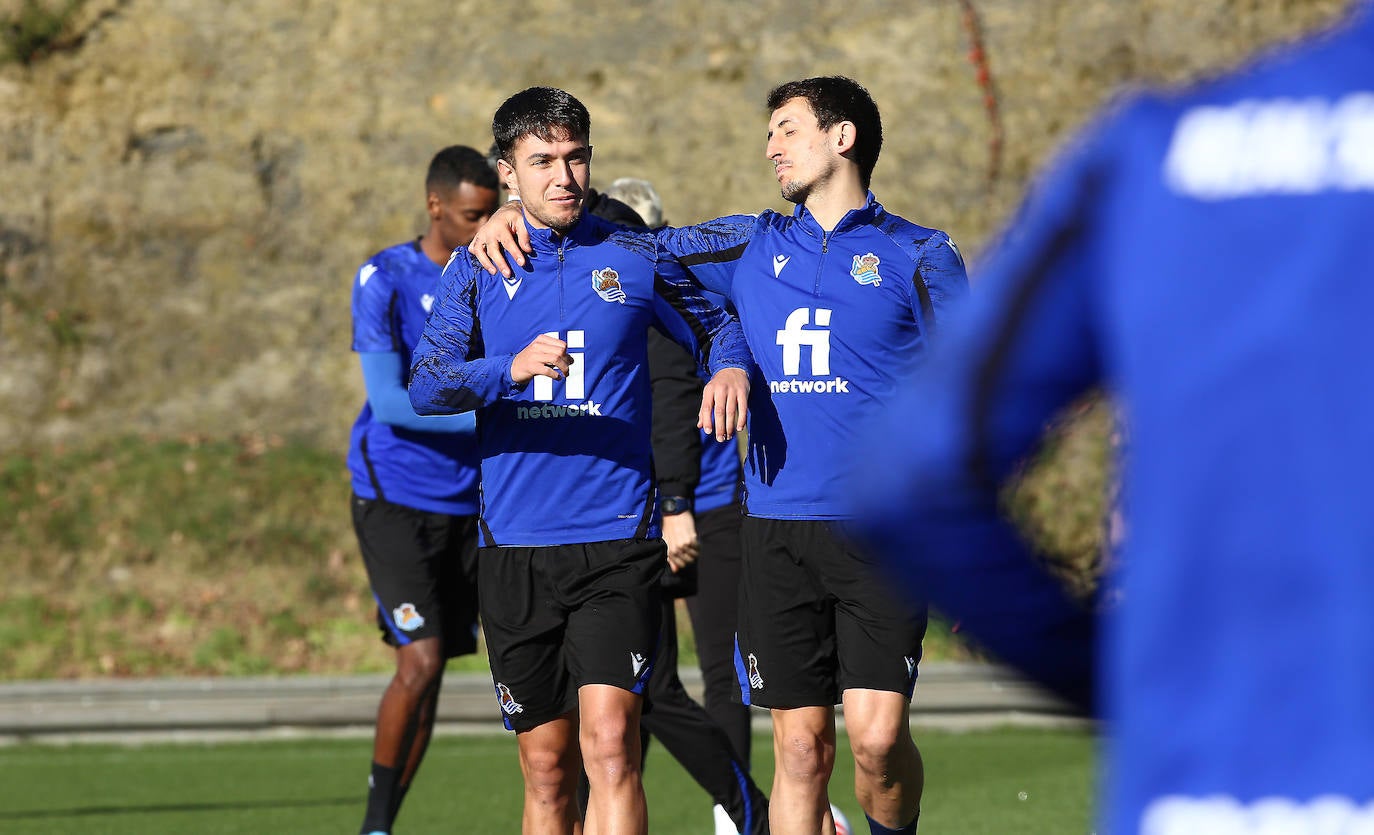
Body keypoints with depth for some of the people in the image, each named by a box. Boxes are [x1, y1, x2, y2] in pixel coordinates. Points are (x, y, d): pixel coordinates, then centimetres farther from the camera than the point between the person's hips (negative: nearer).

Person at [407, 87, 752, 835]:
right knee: (547, 771, 7)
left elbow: (715, 327, 20)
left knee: (609, 739, -18)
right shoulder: (476, 269, 6)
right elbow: (426, 386, -8)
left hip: (617, 540, -1)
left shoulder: (633, 259, 5)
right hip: (515, 546, 1)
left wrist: (730, 367, -4)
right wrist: (510, 369, -27)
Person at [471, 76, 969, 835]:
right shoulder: (752, 246, 15)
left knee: (877, 735, -13)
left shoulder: (918, 256, 4)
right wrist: (514, 213, 9)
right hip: (776, 528, 3)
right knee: (800, 745, 1)